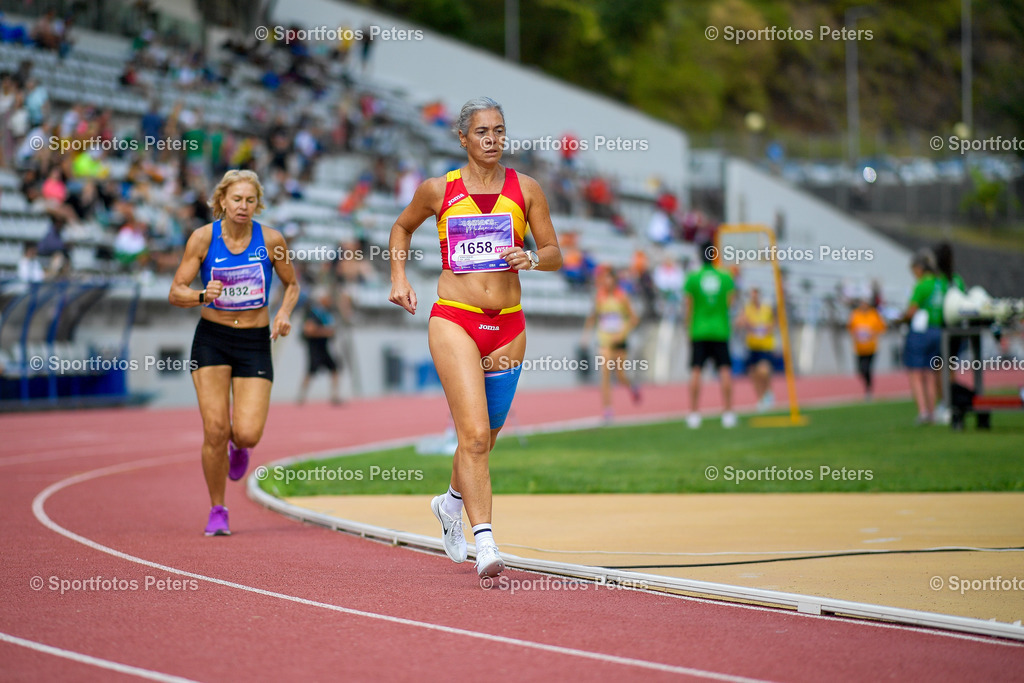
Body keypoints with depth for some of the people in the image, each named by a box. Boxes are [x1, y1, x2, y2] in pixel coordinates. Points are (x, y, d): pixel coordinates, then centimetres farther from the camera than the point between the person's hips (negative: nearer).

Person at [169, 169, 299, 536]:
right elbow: (176, 292, -6)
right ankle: (217, 511, 9)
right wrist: (203, 295, -27)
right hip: (212, 339, 0)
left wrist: (284, 312, -8)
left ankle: (237, 447, 28)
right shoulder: (204, 237, -6)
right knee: (215, 430, -10)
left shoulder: (271, 240, -4)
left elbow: (291, 285, 12)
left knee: (247, 434, -12)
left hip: (255, 341, 1)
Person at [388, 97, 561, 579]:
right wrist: (398, 276, 9)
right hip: (454, 321, -3)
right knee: (474, 434, -17)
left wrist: (531, 258, -13)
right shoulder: (438, 190, 2)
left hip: (508, 326, 3)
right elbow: (403, 227, 22)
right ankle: (484, 541, -20)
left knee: (486, 436, 15)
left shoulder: (525, 189, 5)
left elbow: (555, 255, 8)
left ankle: (451, 503, 46)